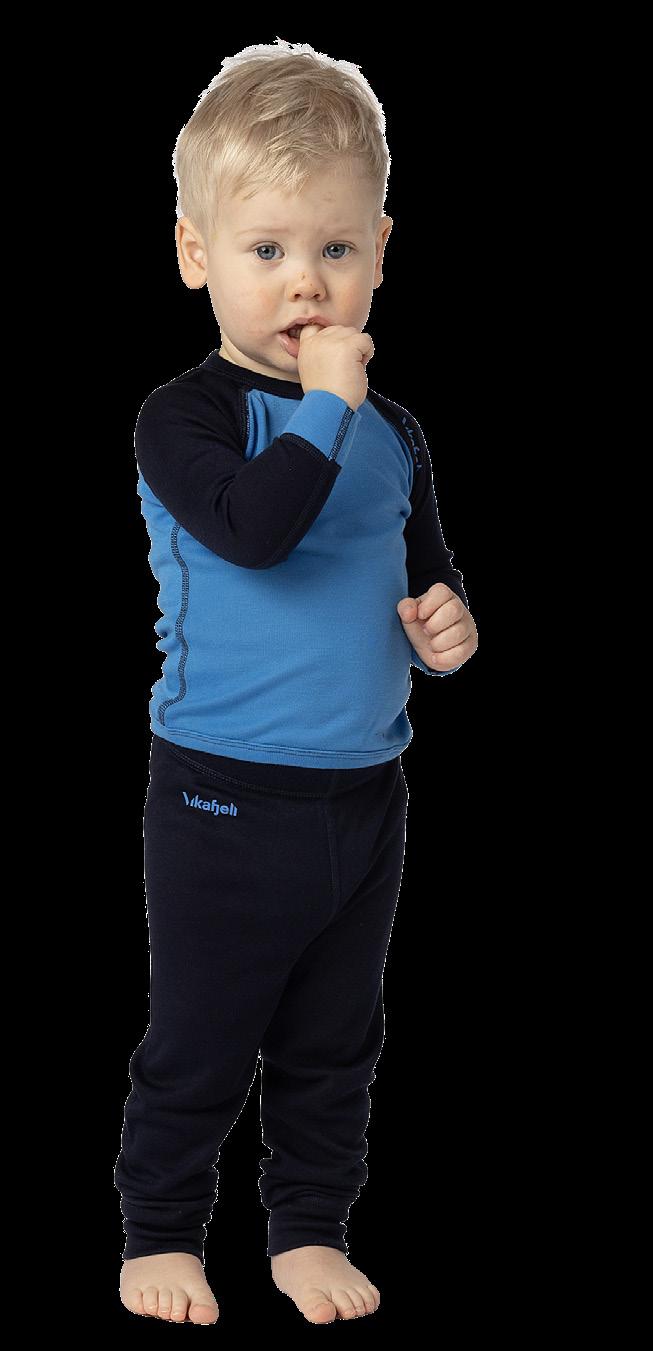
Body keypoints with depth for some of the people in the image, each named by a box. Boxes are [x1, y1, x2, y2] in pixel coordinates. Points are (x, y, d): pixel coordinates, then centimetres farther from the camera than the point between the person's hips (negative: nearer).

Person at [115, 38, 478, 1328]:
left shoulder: (392, 433, 4)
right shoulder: (186, 416, -13)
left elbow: (429, 572, 18)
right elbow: (250, 526, -32)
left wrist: (446, 628, -3)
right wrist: (327, 403, -28)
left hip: (363, 794, 5)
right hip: (226, 797, -5)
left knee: (333, 1041, 17)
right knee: (198, 1041, 8)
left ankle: (311, 1229, 32)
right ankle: (160, 1230, 25)